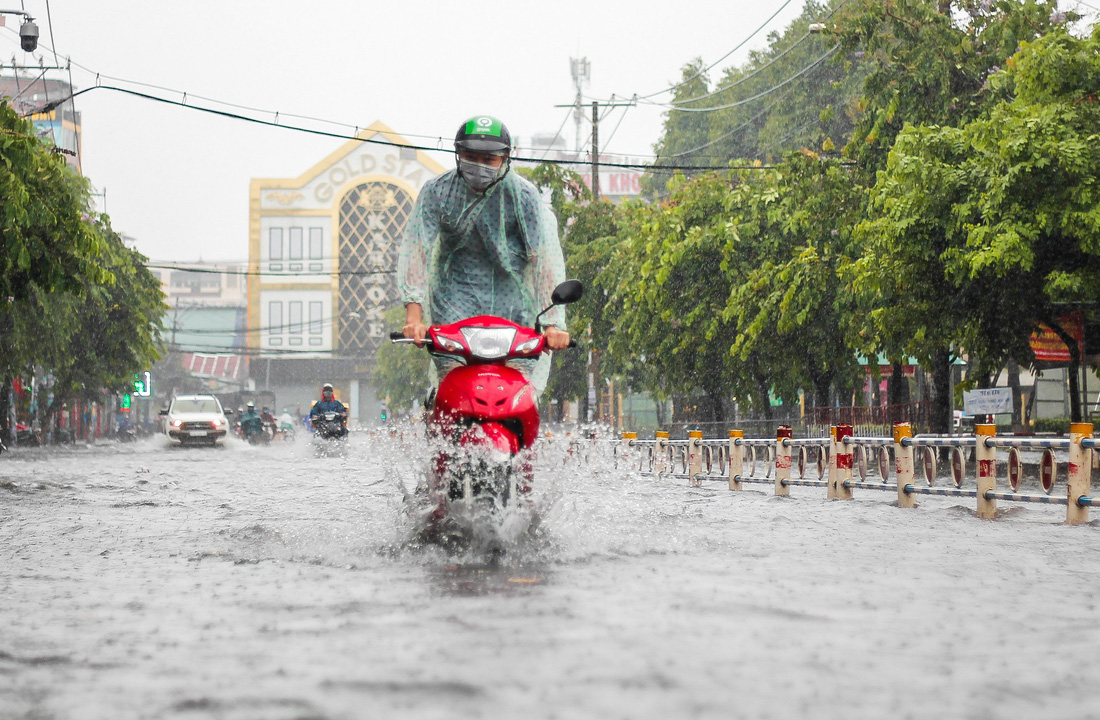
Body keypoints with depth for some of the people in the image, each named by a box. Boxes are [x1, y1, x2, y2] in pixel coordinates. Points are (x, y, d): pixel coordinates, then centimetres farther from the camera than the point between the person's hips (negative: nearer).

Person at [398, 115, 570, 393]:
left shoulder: (524, 195, -6)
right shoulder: (436, 191, -2)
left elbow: (546, 258, -12)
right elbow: (416, 249, -9)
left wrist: (553, 323, -23)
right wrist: (414, 314, -23)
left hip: (510, 291, 0)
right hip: (456, 292, 0)